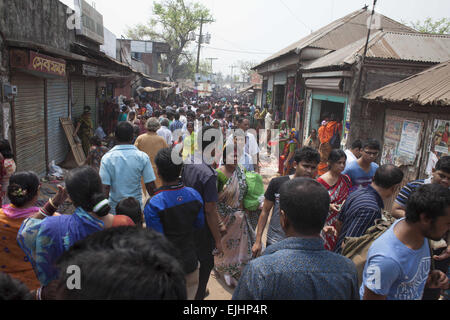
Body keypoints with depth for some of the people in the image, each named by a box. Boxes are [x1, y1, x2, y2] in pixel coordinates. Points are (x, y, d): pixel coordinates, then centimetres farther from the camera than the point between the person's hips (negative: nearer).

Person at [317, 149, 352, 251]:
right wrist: (329, 206, -19)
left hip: (341, 223, 4)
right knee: (324, 248, -1)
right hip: (325, 224, -4)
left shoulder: (346, 179, 5)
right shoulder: (320, 181, -9)